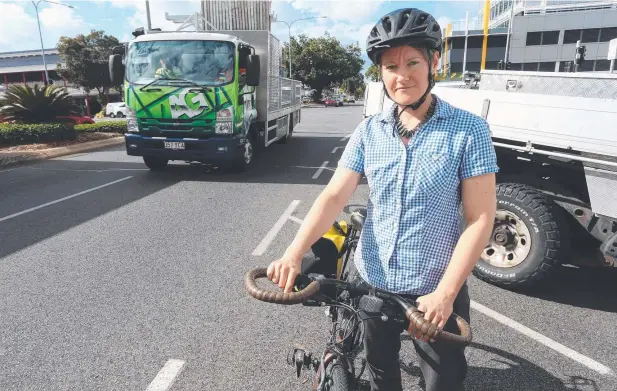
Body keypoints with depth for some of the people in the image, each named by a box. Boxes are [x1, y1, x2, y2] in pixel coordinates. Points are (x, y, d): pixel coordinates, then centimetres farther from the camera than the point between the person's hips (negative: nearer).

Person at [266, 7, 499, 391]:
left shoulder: (469, 129, -11)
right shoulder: (369, 131, -2)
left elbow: (480, 219, -14)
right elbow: (333, 197, -9)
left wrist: (445, 293, -20)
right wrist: (293, 253, -23)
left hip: (434, 291, -2)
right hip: (372, 283, 3)